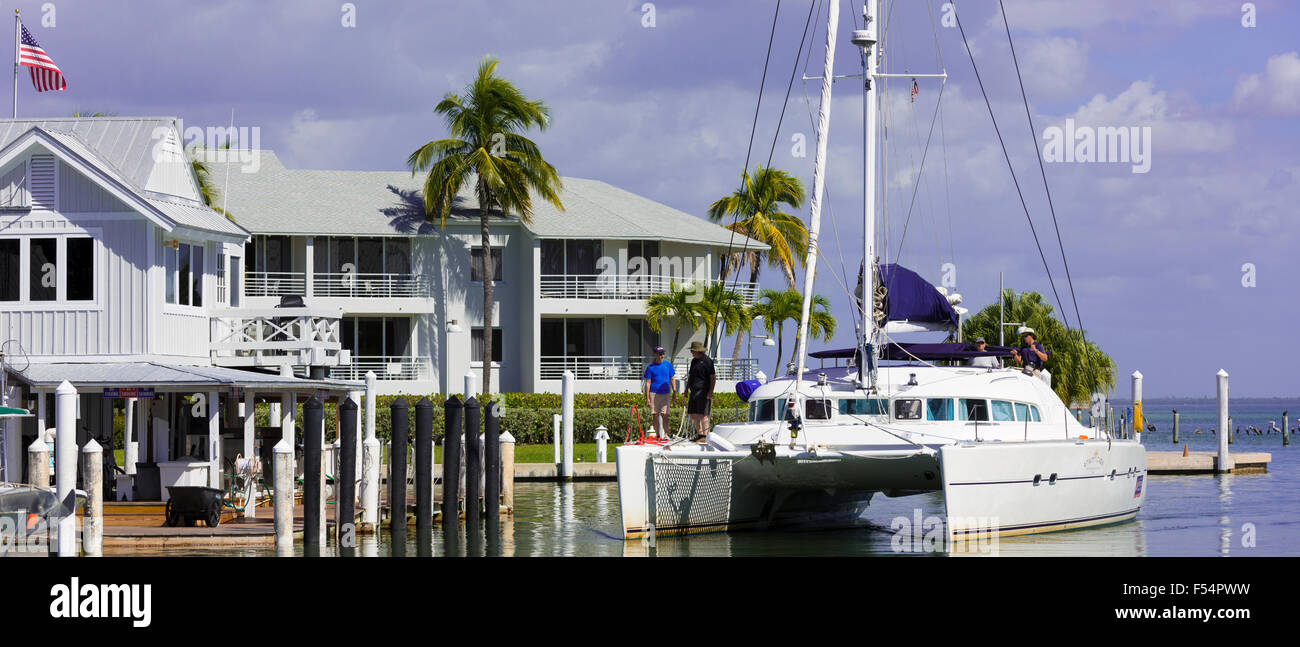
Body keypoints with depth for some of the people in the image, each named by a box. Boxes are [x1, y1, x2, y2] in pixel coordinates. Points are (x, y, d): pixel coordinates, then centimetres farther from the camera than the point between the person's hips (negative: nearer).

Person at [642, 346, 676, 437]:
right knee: (655, 416, 0)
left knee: (664, 415, -7)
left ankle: (665, 434, -4)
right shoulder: (650, 367, 4)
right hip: (653, 394, -1)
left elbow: (672, 379, 12)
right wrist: (647, 398, -2)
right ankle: (657, 435, 6)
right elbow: (648, 383, 3)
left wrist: (674, 393, 4)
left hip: (665, 393, 1)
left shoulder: (668, 365, 9)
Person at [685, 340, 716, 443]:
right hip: (694, 391, 9)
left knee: (702, 414, -10)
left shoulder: (707, 361, -8)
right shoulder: (694, 361, 17)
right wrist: (687, 387, 23)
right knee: (694, 415, 10)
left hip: (703, 392, -9)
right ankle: (699, 434, 20)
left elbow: (713, 377, -11)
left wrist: (711, 391, -17)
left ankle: (704, 437, -9)